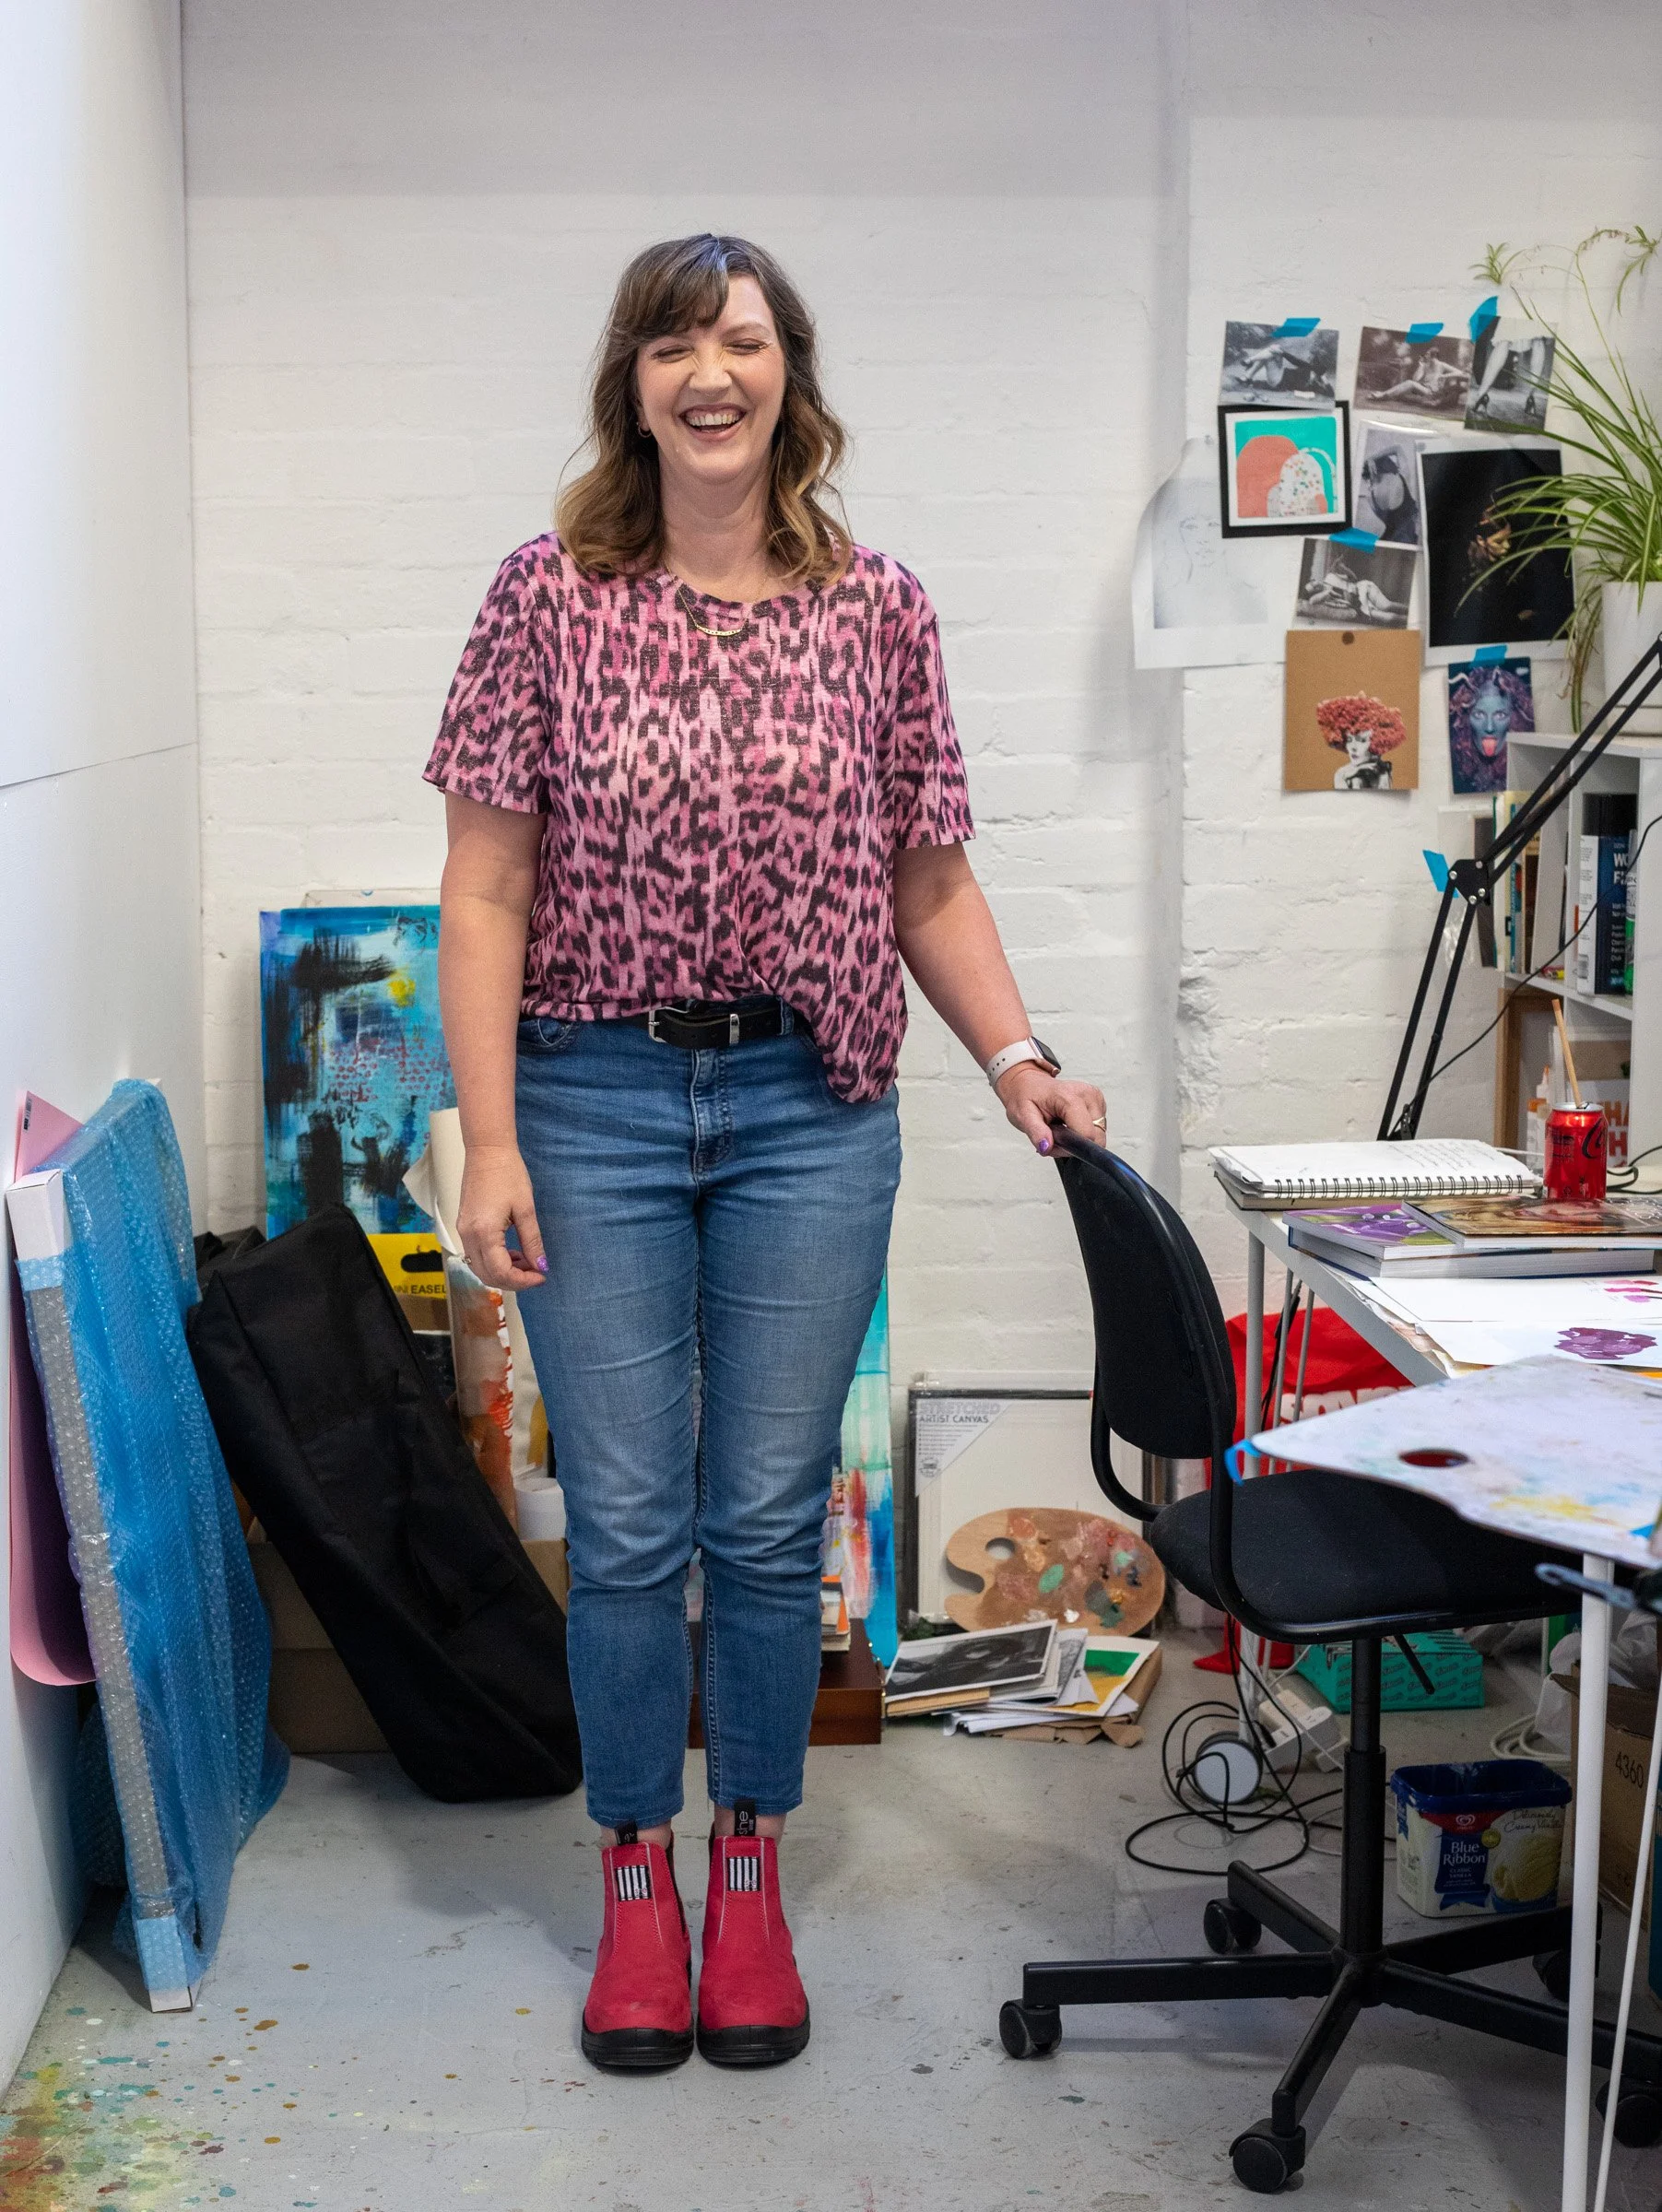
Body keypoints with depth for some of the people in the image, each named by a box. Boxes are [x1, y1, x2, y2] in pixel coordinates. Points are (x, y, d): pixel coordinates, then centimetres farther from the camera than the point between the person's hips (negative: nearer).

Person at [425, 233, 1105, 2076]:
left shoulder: (879, 610, 3)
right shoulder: (548, 598, -1)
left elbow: (932, 888, 8)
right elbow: (488, 895, -3)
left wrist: (1020, 1061, -6)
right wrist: (491, 1142, -8)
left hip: (811, 1113, 1)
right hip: (597, 1103, -1)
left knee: (770, 1520, 9)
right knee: (626, 1528, 6)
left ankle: (750, 1874, 27)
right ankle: (636, 1879, 26)